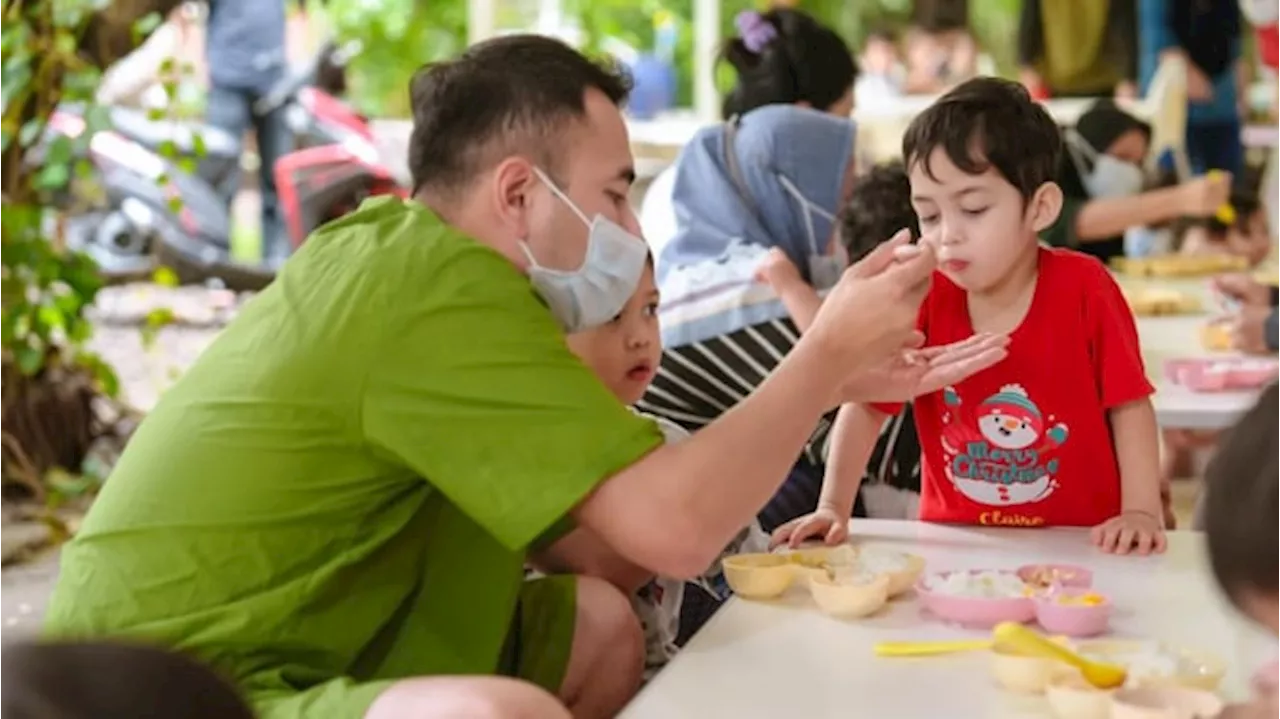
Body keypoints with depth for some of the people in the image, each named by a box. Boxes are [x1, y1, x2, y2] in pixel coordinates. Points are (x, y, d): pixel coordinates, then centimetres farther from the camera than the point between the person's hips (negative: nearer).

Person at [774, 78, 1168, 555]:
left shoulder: (1084, 290, -11)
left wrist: (1141, 511, -15)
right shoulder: (923, 297, -4)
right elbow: (865, 405, 1)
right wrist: (833, 508, -9)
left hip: (1076, 542, -4)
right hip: (954, 538, 4)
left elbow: (1128, 404, -5)